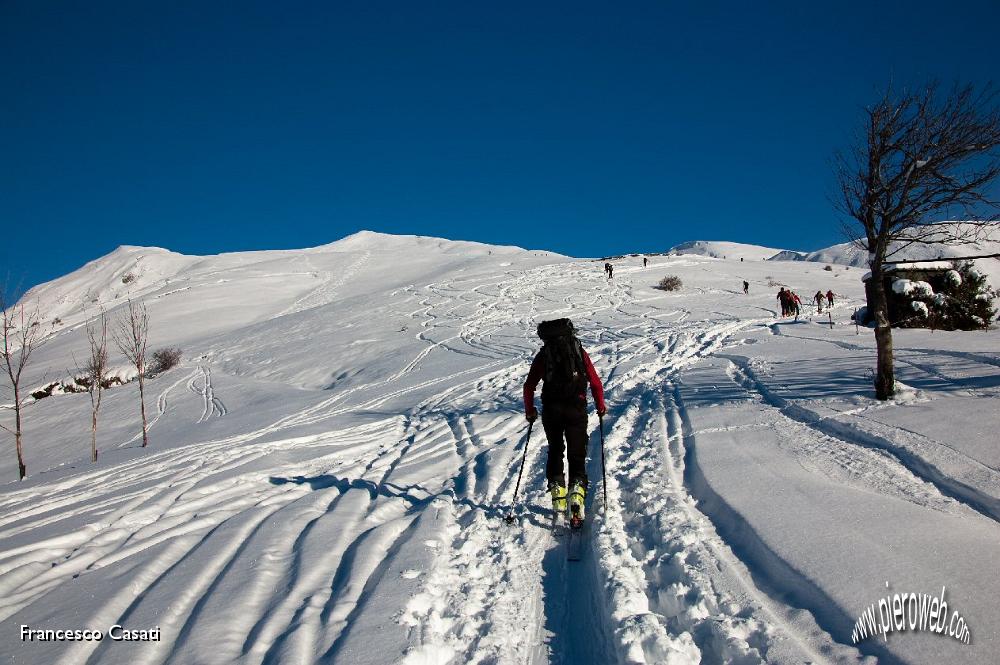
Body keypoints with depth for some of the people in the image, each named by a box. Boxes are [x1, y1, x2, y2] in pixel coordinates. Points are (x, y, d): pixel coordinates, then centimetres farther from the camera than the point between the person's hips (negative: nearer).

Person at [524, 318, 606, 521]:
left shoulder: (543, 355, 8)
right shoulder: (579, 351, 8)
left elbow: (529, 386, 5)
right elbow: (595, 383, 5)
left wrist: (529, 411, 18)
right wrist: (600, 406, 18)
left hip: (551, 410, 1)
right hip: (576, 410, -1)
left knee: (555, 450, 18)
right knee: (577, 453, 6)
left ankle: (556, 487, 6)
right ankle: (577, 487, -13)